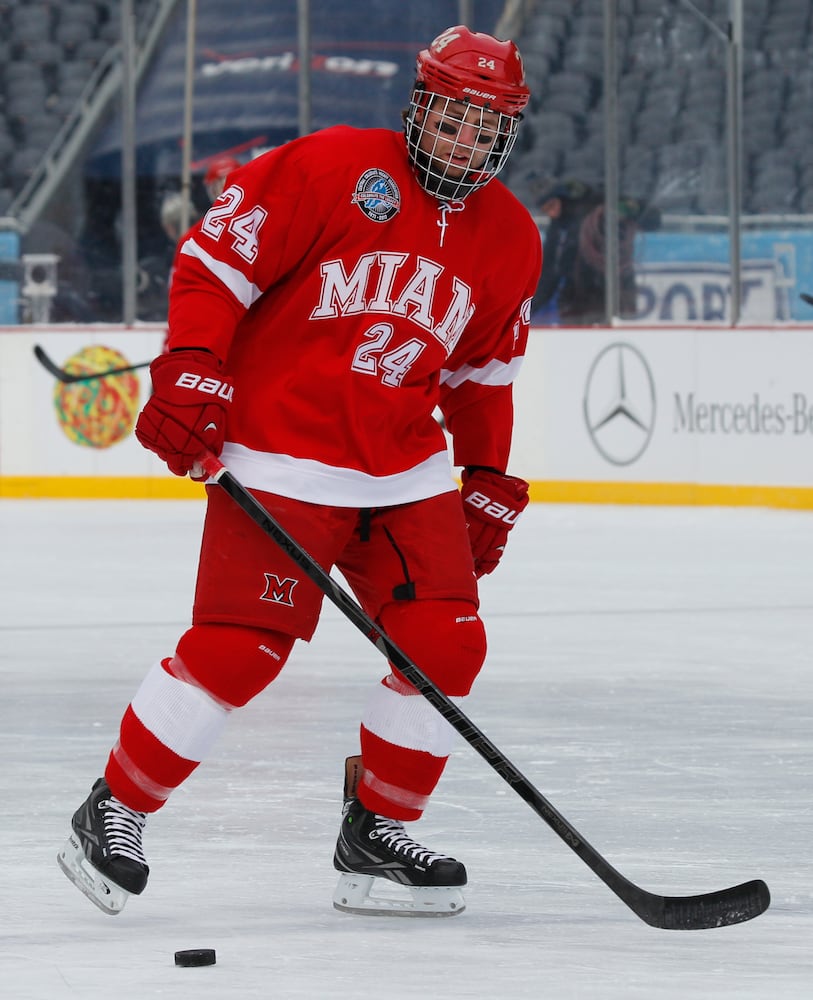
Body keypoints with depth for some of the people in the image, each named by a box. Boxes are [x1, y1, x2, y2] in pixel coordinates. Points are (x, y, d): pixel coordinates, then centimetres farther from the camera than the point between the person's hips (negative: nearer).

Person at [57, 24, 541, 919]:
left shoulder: (509, 239, 9)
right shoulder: (332, 169, -10)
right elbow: (216, 256, -10)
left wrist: (487, 479, 17)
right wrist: (191, 370, -19)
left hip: (406, 468, 6)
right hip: (279, 454, -6)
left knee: (446, 645, -4)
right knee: (237, 648, -13)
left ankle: (373, 837, 12)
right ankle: (112, 813, 3)